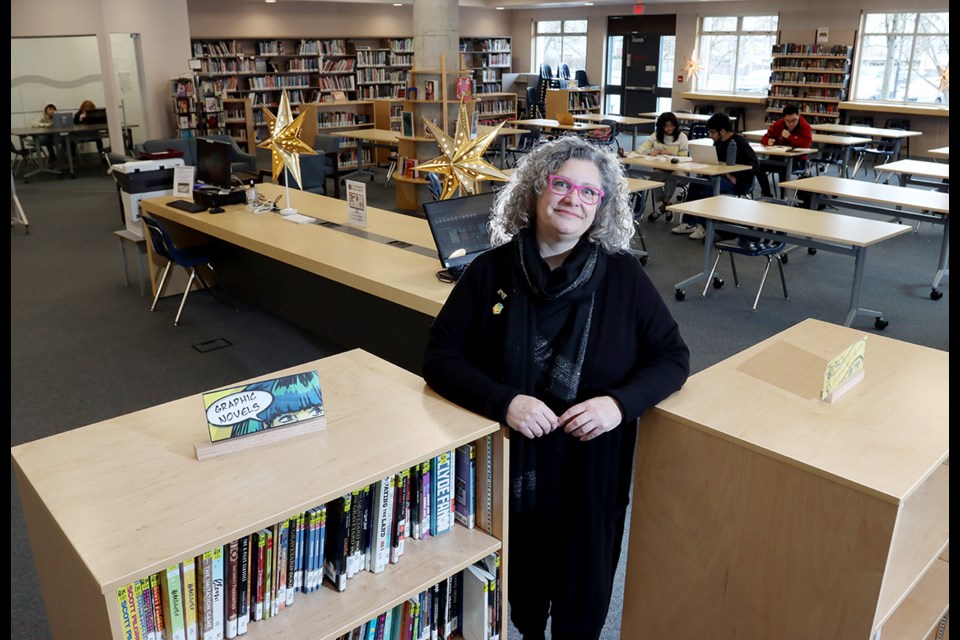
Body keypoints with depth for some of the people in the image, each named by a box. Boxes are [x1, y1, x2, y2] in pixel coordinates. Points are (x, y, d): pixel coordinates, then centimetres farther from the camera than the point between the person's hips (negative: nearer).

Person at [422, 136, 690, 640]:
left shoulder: (622, 276, -7)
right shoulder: (492, 269, -7)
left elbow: (672, 356, -2)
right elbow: (441, 356, -8)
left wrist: (620, 402, -22)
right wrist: (503, 401, -25)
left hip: (593, 471, 0)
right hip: (510, 468, 0)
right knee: (521, 584, 21)